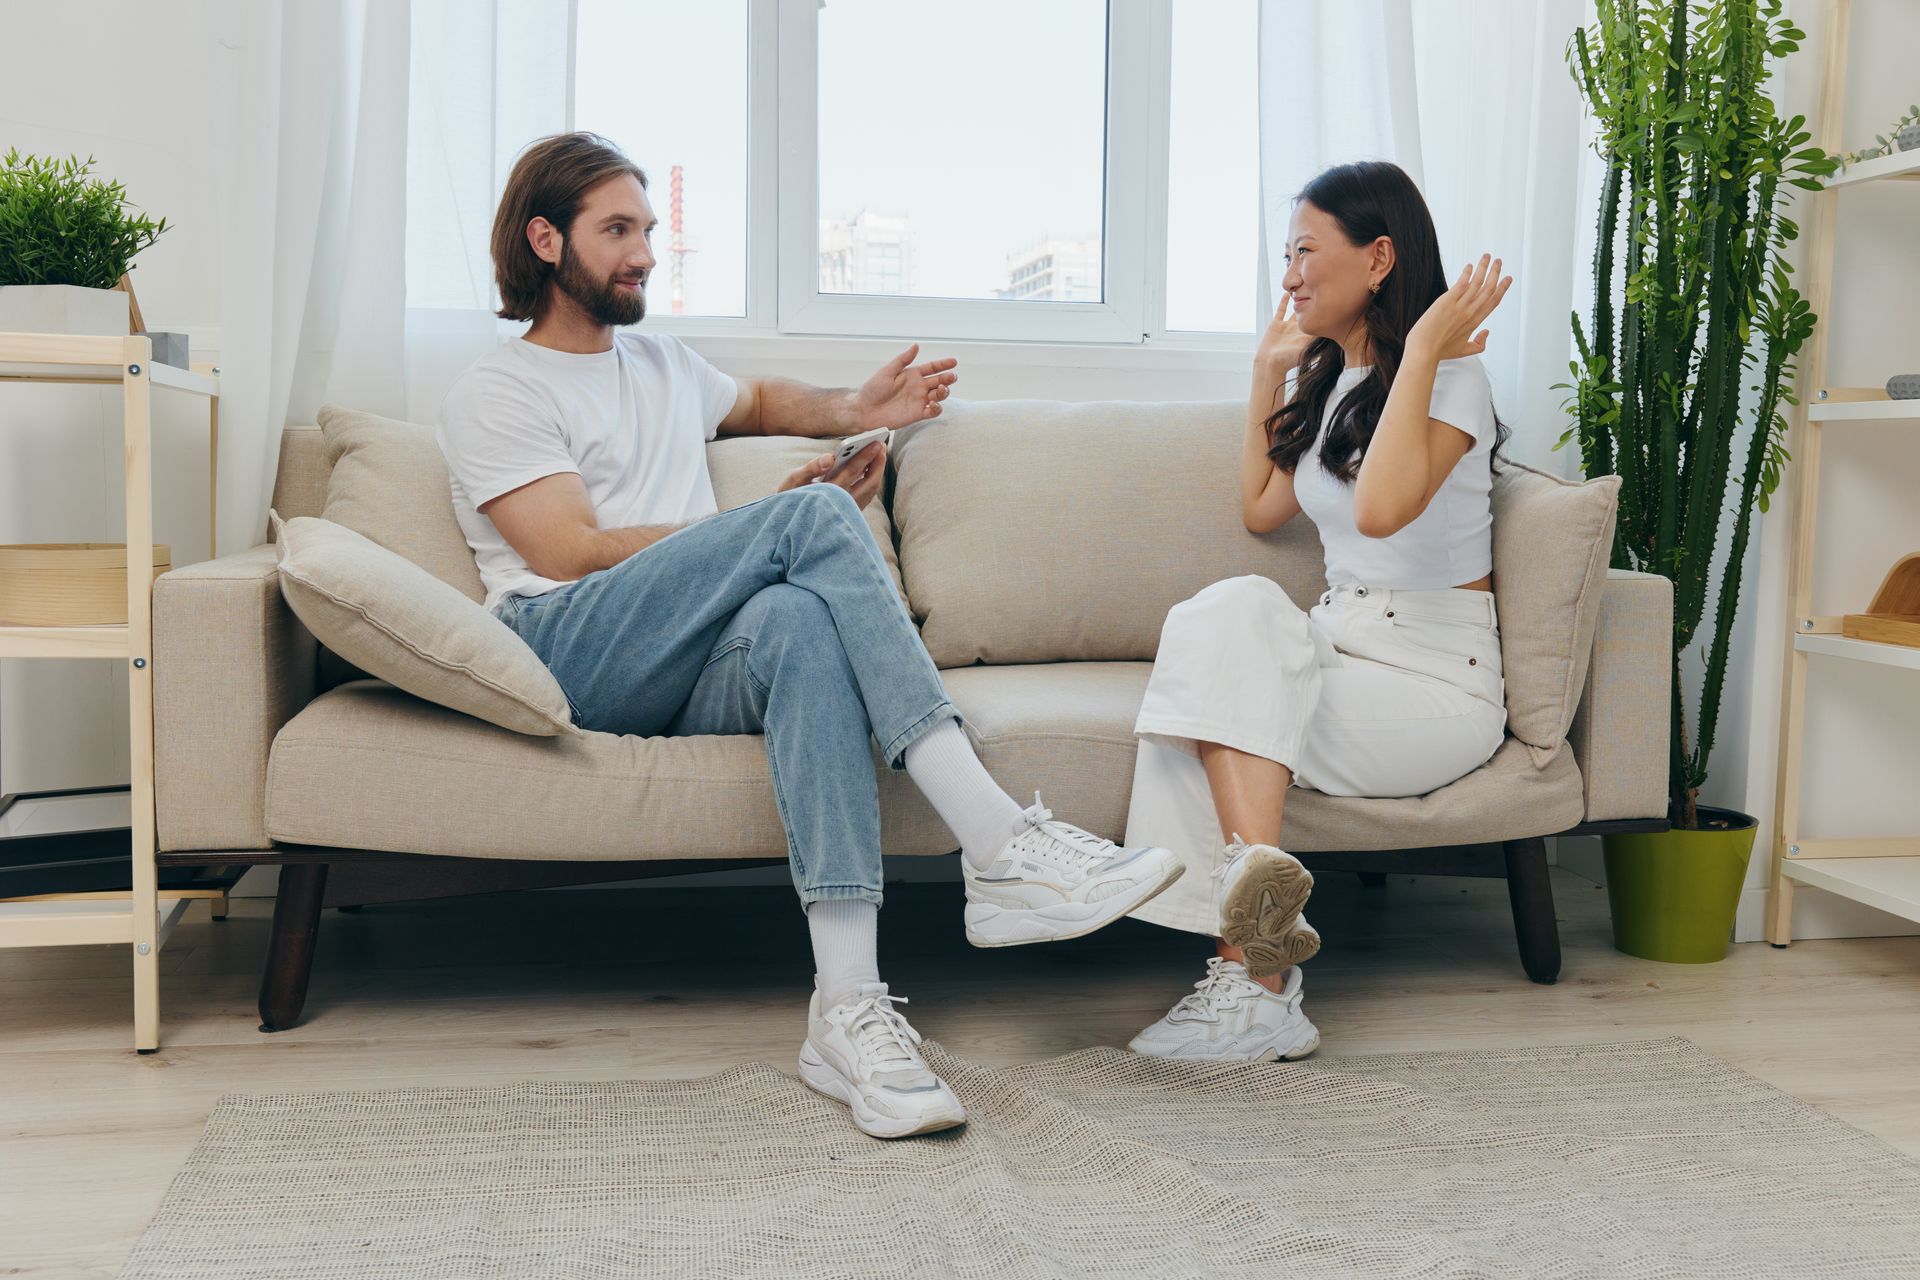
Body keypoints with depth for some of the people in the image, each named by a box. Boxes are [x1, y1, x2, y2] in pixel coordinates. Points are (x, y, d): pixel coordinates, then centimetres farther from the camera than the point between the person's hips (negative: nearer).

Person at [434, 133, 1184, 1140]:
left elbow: (756, 400, 52)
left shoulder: (664, 365, 32)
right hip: (567, 655, -5)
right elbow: (577, 554, -4)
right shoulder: (494, 395, 9)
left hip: (688, 680, 5)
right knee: (814, 517, -28)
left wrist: (854, 409, 28)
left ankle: (848, 1005, -48)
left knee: (796, 619, -35)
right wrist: (780, 524, -4)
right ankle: (998, 848, -38)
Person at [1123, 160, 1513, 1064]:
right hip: (1342, 647, 7)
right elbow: (1260, 509, 23)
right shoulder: (1325, 379, 18)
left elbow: (1380, 508, -27)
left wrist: (1422, 348, -20)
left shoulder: (1451, 373, -8)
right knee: (1228, 611, -25)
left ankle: (1254, 977, -34)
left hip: (1435, 684, -7)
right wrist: (1269, 372, 21)